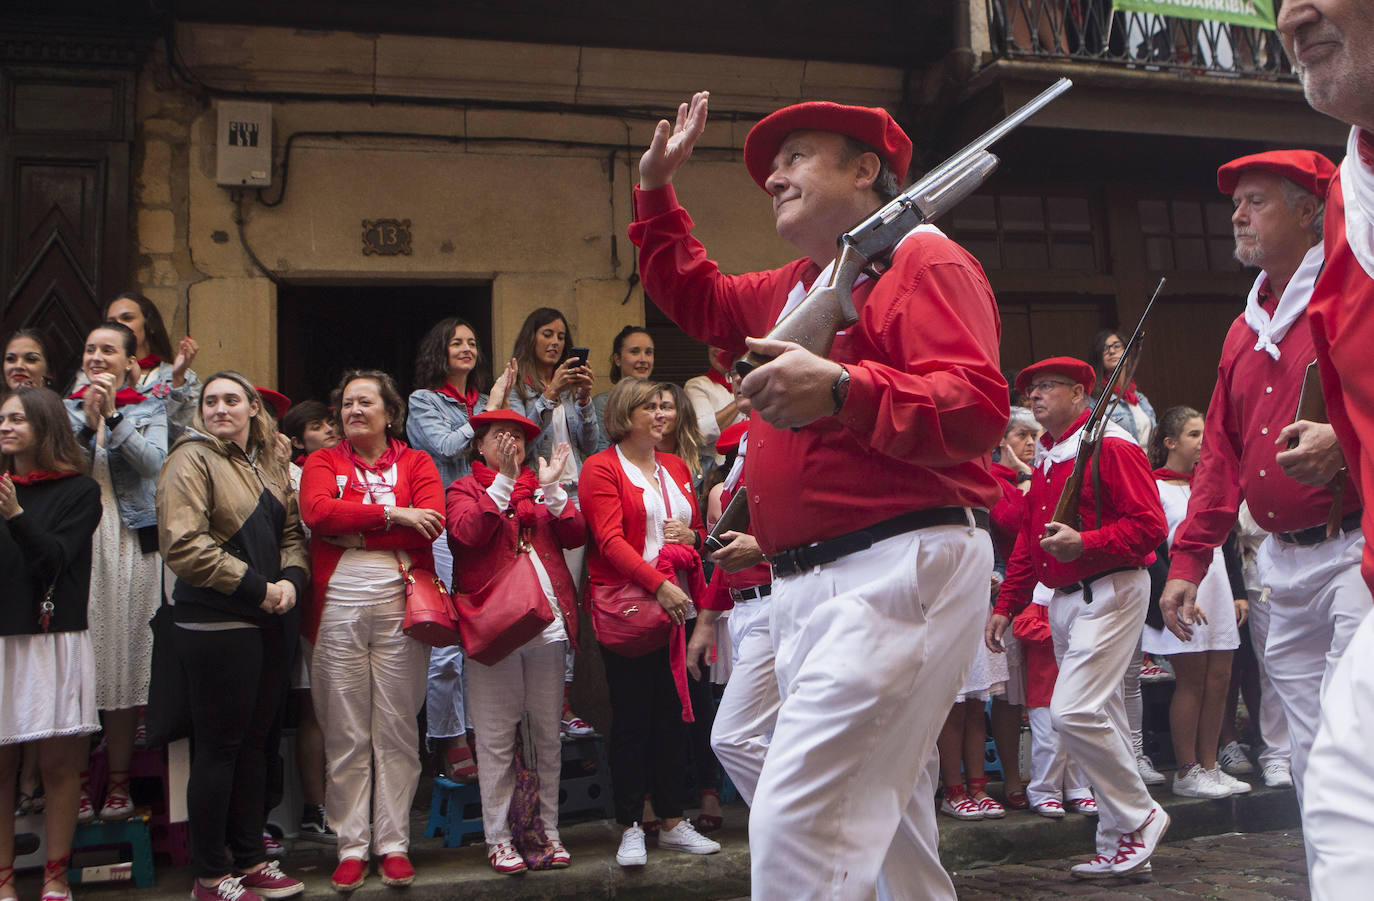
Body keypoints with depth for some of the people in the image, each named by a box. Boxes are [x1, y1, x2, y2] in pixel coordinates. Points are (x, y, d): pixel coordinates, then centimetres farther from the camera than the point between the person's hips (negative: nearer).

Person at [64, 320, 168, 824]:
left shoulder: (149, 410, 10)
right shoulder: (66, 407, 13)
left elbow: (153, 462, -8)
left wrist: (113, 415, -13)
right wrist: (88, 419, -13)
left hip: (129, 542, -1)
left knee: (124, 659, 0)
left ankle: (119, 782, 9)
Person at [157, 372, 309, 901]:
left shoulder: (270, 465, 15)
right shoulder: (192, 459, -7)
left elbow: (291, 533, 16)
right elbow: (182, 544, -17)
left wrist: (291, 579, -6)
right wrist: (256, 587, -16)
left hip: (266, 621, 7)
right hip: (214, 624, -7)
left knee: (254, 741, 14)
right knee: (219, 746, 0)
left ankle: (249, 859, 25)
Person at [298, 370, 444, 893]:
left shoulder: (416, 462, 10)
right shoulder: (323, 462, 12)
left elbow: (432, 522, -8)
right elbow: (317, 511, -9)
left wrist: (353, 532, -9)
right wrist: (392, 515, -12)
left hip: (399, 603, 0)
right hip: (338, 608, 0)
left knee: (398, 731, 4)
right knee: (346, 735, 4)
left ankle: (394, 844, 14)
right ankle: (351, 846, 14)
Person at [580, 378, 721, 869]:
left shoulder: (676, 467, 18)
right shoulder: (601, 468, -2)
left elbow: (700, 530, 26)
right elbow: (610, 539, -12)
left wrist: (690, 535, 1)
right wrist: (658, 584, -23)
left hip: (676, 604, 6)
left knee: (672, 712, 8)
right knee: (631, 715, -1)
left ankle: (673, 822, 17)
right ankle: (630, 828, 7)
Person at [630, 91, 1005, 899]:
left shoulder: (923, 261, -6)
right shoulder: (798, 286, 21)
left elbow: (979, 407, -19)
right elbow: (697, 297, 37)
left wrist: (843, 391, -31)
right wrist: (657, 189, 30)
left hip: (899, 568, -10)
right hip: (807, 586, 10)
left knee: (798, 825, -17)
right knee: (884, 826, 18)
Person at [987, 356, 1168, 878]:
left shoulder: (1111, 445, -9)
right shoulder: (1045, 461, 18)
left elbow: (1149, 525, -16)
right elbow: (1027, 540, 23)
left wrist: (1085, 543, -27)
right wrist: (1006, 605, 18)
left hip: (1109, 591, -9)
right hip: (1062, 598, 9)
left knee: (1074, 711, -18)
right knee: (1099, 720, 10)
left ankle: (1139, 818, 1)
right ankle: (1120, 844, 17)